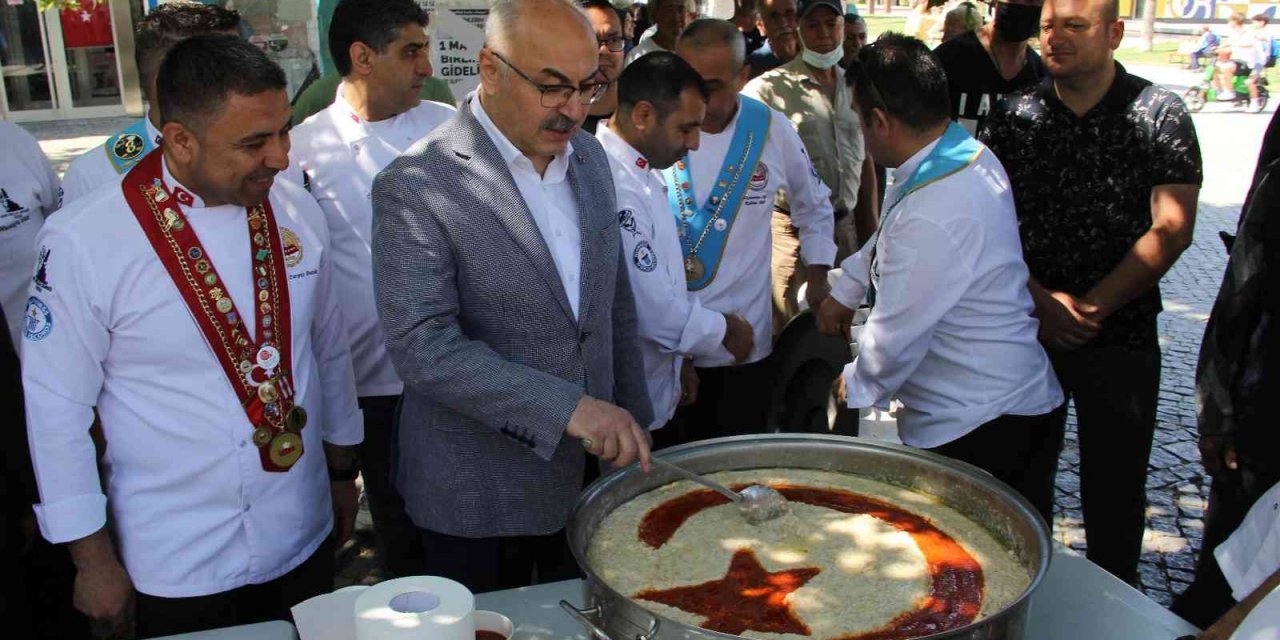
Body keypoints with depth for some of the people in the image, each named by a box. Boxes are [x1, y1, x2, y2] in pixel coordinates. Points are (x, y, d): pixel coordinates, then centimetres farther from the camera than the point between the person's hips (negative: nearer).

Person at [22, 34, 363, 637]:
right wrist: (92, 560, -4)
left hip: (305, 539, 4)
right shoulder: (82, 241, -17)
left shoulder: (296, 211, -6)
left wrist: (341, 472, 13)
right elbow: (55, 407, -10)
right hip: (178, 567, -3)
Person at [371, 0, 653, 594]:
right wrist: (568, 408, -31)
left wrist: (631, 423, 12)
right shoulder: (415, 186, -18)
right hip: (480, 502, -5)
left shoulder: (588, 156, 3)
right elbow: (422, 345, -25)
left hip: (591, 467, 6)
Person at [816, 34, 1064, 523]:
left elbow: (895, 337, -18)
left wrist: (855, 385, 1)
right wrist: (845, 291, 25)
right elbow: (888, 240, 19)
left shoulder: (932, 217, -30)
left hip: (975, 432, -9)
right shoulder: (970, 152, 1)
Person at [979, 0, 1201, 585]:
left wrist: (1091, 307, -15)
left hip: (1121, 334, -2)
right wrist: (1041, 299, -12)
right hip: (1026, 326, 2)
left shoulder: (1159, 115, -3)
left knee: (1115, 488, 7)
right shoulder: (1012, 116, 2)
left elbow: (1171, 229, -9)